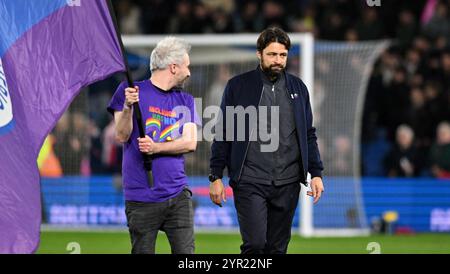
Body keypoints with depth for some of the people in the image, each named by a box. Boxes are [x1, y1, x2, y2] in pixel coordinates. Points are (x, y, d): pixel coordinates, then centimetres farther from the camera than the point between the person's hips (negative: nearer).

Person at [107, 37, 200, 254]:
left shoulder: (185, 101, 14)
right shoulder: (131, 91, 2)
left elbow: (190, 143, 2)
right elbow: (121, 136, -4)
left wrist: (156, 148, -13)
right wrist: (127, 107, -21)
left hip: (178, 195, 3)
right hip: (141, 198, -3)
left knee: (185, 252, -3)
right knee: (142, 252, 0)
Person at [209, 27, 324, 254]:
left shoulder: (297, 88, 11)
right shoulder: (238, 86, 1)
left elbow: (308, 135, 15)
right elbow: (222, 134, 2)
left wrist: (316, 174, 6)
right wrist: (216, 177, -3)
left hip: (287, 184, 3)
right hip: (250, 182, -3)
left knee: (277, 248, 6)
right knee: (254, 244, -15)